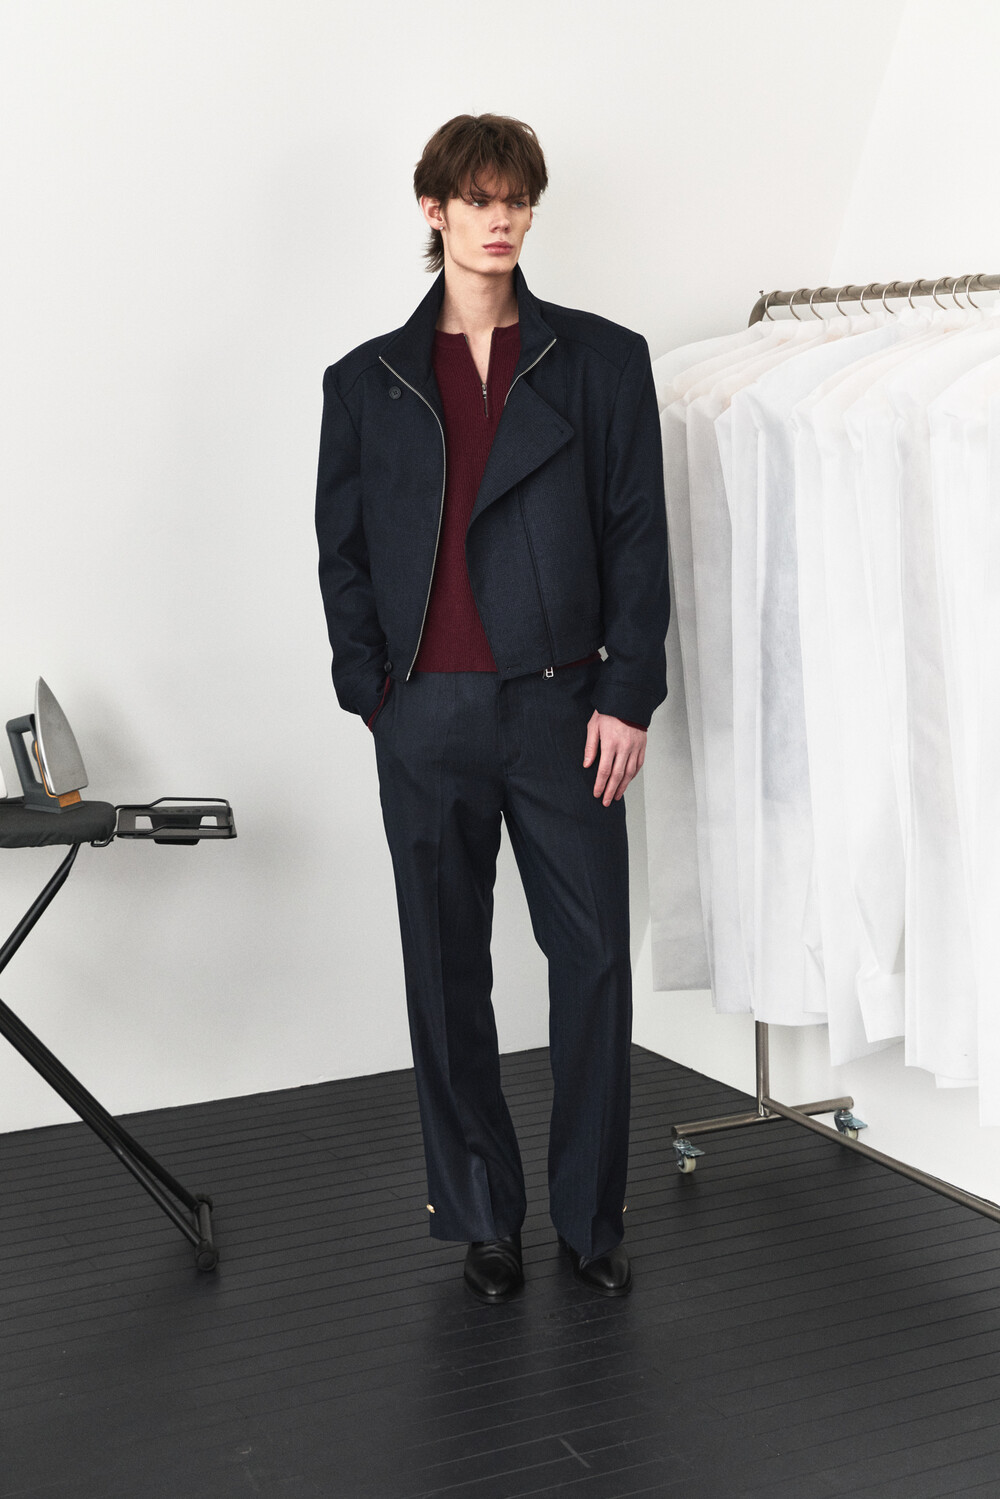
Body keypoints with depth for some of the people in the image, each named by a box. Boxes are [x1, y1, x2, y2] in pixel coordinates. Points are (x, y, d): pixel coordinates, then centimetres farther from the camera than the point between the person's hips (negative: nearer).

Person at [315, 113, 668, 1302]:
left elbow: (638, 535, 2)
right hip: (426, 714, 1)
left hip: (562, 703, -1)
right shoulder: (366, 381, 10)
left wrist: (626, 693, -5)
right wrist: (371, 693, 0)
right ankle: (482, 1220, 21)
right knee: (447, 975, 7)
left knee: (595, 961, 2)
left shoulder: (601, 360, 6)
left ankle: (590, 1218, 18)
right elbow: (342, 550, 9)